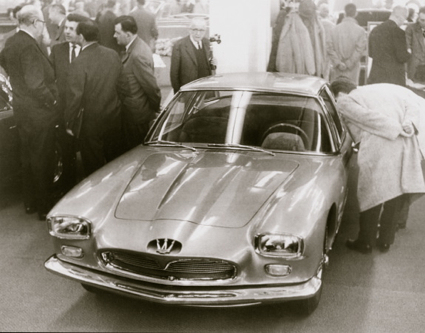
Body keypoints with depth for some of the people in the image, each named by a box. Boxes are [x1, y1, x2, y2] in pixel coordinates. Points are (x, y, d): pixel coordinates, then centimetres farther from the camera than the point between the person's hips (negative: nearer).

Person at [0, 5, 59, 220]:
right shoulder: (29, 46, -22)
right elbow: (36, 85, -26)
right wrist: (52, 101, -13)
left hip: (22, 110, 9)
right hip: (39, 113, -9)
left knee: (28, 158, 18)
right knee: (42, 160, 2)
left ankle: (30, 202, 30)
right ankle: (44, 207, 12)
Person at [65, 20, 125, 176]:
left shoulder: (79, 62, -17)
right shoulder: (113, 54, -1)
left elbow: (75, 95, -17)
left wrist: (70, 123, -8)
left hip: (93, 120, -5)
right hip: (115, 117, 6)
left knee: (93, 167, 10)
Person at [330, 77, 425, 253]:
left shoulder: (344, 102, 8)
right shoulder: (383, 88, 26)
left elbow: (367, 117, -10)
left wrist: (397, 129, -10)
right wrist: (410, 123, -1)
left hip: (378, 149, -5)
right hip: (406, 146, 6)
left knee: (371, 195, 11)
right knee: (395, 195, 19)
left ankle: (365, 243, 24)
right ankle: (386, 241, 31)